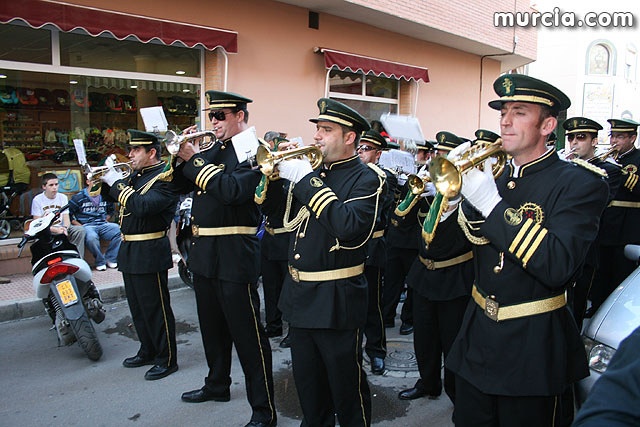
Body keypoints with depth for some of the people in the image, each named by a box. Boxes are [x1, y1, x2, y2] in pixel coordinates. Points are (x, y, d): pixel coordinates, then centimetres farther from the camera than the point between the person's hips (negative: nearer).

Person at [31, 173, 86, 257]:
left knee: (81, 230, -24)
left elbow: (66, 218, 5)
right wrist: (55, 230, -23)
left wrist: (65, 228, -20)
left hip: (61, 227, 3)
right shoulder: (37, 200, 0)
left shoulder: (63, 197, 11)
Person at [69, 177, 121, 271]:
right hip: (87, 226, -4)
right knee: (91, 238, -39)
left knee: (119, 230, -25)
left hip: (102, 225, 4)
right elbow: (68, 214, 5)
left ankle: (110, 258, -10)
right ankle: (100, 261, -14)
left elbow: (111, 210, 32)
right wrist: (80, 226, -5)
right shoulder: (78, 197, 3)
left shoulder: (105, 197, 14)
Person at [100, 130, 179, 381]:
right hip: (129, 251, 9)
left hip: (150, 253, -9)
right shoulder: (136, 175, 12)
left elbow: (142, 206, -29)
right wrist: (104, 180, 3)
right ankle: (148, 352, 34)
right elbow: (111, 196, 22)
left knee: (156, 308, -1)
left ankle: (167, 360, 12)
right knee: (138, 306, 19)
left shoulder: (165, 178, -15)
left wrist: (117, 184, -20)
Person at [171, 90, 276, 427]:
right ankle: (217, 385, 41)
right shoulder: (212, 150, 14)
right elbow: (179, 186, 16)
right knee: (212, 326, 22)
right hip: (203, 253, 9)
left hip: (234, 255, -9)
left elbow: (232, 189, -27)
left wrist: (194, 160, -18)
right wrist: (180, 156, -1)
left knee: (246, 332, -3)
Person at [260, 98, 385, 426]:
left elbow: (351, 228, -30)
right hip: (300, 296, 7)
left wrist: (307, 180, -26)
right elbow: (277, 210, 13)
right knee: (308, 386, 23)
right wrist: (275, 171, -3)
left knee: (346, 389, 11)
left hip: (336, 301, -7)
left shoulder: (366, 179, -12)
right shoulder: (313, 170, 8)